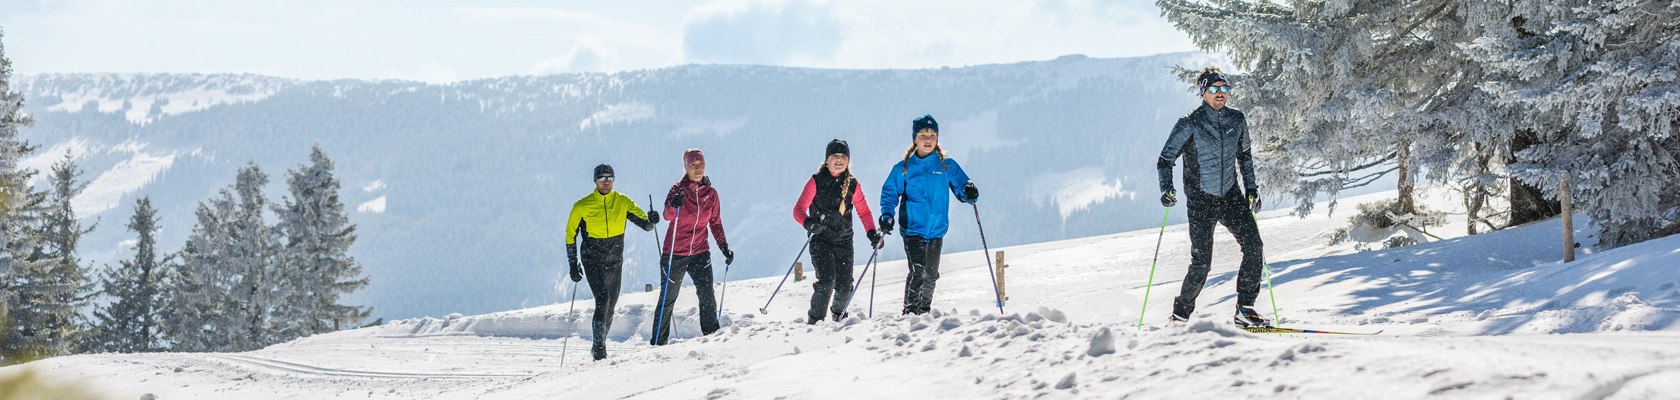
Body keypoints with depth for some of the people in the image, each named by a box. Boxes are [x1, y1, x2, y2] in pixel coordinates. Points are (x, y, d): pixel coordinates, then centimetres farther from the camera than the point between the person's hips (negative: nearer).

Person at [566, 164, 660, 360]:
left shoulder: (623, 202, 0)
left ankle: (600, 344, 29)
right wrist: (573, 264, -1)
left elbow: (645, 224, -1)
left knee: (611, 306, 11)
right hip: (593, 261, -3)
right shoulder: (582, 206, -5)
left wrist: (651, 220, -26)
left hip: (615, 263, 3)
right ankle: (599, 346, -20)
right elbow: (570, 235, 3)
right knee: (602, 299, -21)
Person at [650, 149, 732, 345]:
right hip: (675, 253, -2)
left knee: (707, 295, -15)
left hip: (700, 252, 2)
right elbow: (667, 215, -27)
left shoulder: (711, 193, 3)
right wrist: (674, 206, -49)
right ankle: (659, 342, 17)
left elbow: (715, 223, 14)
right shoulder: (678, 190, -9)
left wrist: (724, 247, 3)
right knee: (668, 299, 6)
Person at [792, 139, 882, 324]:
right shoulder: (816, 181, -6)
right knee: (826, 280, -20)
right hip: (821, 240, -3)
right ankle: (814, 319, -5)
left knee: (845, 284, -1)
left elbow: (864, 212, 11)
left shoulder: (852, 184, 4)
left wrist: (872, 233, -4)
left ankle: (839, 314, 29)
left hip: (844, 241, 3)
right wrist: (809, 223, -29)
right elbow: (799, 209, -9)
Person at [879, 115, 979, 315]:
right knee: (918, 271, -18)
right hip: (913, 228, -3)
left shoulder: (947, 166, 4)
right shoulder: (903, 168, 1)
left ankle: (924, 310, 31)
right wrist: (887, 215, -13)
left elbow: (961, 186, 5)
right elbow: (889, 193, 4)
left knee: (931, 274, 12)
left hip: (936, 229, 3)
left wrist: (969, 193, -19)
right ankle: (910, 312, -12)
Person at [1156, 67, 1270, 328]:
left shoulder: (1237, 120, 4)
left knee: (1253, 246, -12)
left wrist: (1251, 188, 13)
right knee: (1201, 262, -7)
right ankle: (1180, 315, 12)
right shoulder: (1189, 125, -10)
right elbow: (1165, 160, -7)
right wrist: (1166, 189, -22)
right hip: (1201, 199, -4)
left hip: (1231, 196, 4)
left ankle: (1245, 309, -4)